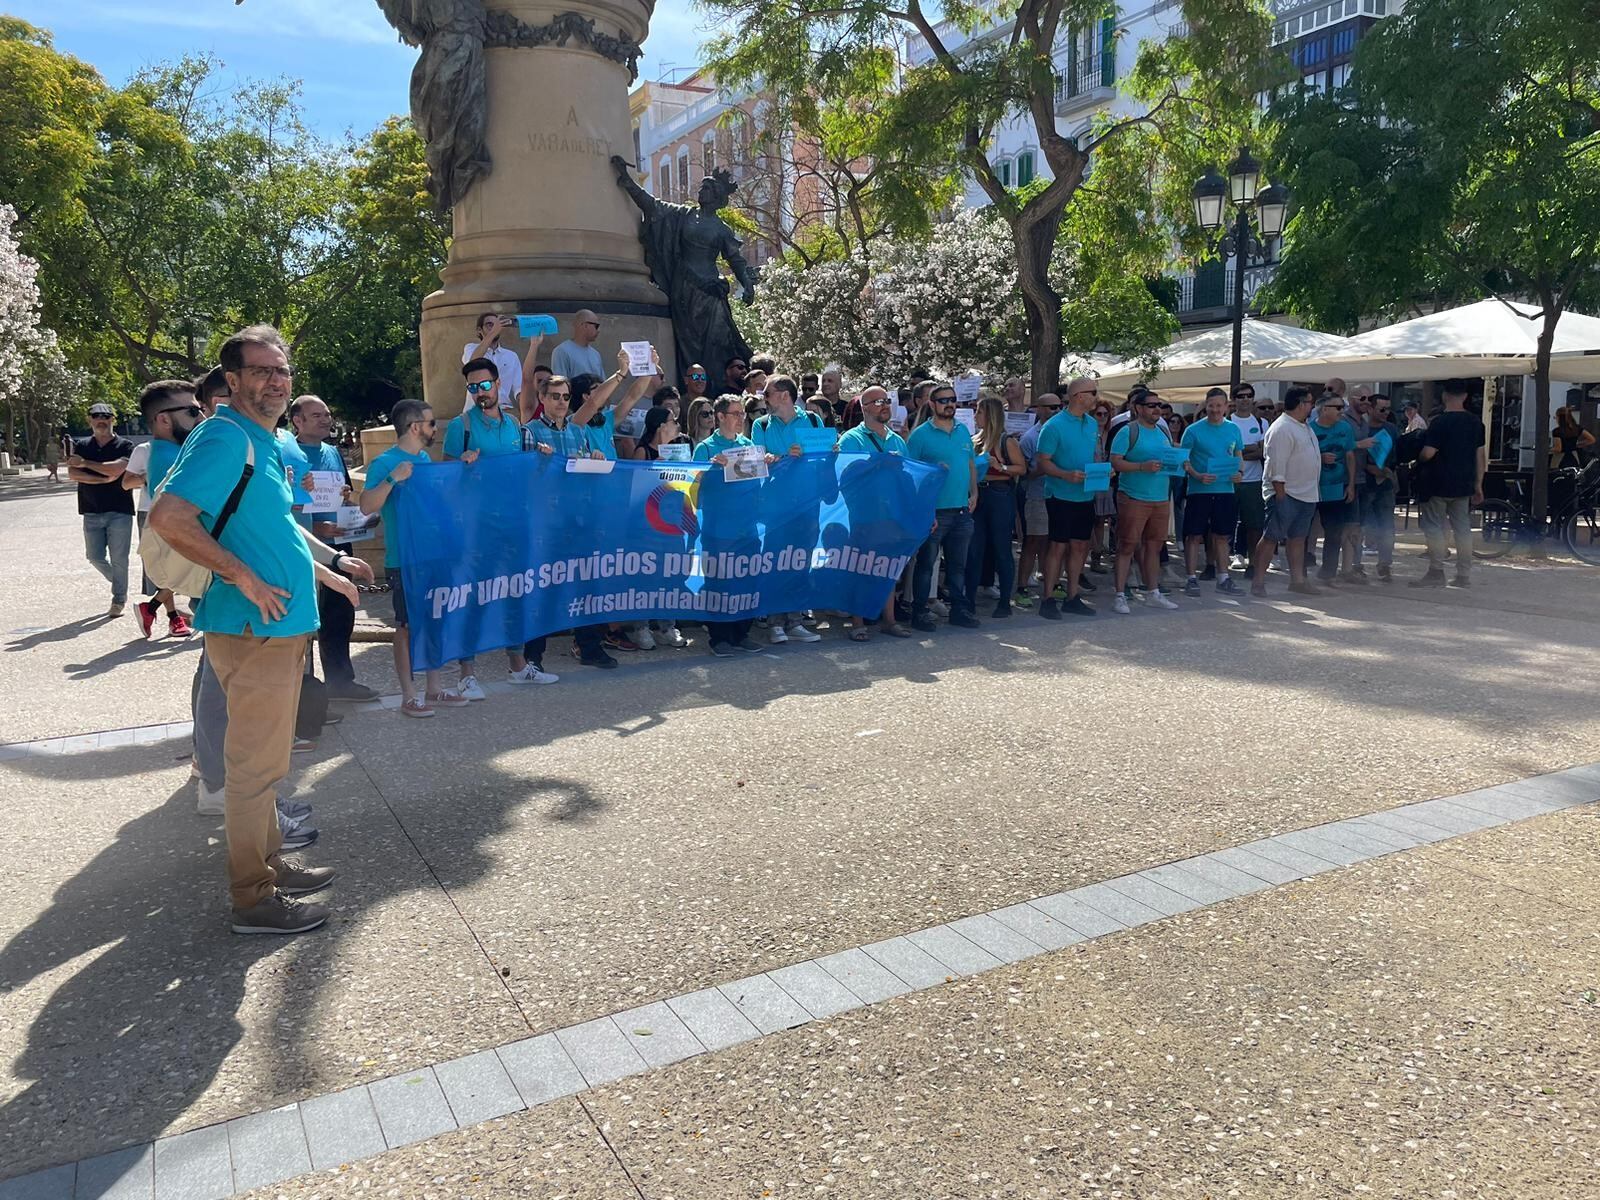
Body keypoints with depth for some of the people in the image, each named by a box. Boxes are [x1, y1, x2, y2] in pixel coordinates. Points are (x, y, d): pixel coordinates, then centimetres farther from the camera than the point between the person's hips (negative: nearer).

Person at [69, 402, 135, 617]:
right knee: (95, 556, 6)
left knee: (118, 559, -2)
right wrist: (103, 479, -13)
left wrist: (85, 463, -9)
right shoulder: (80, 445, 9)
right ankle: (118, 582, 32)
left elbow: (116, 469, -18)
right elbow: (72, 473, -3)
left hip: (119, 511, -4)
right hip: (91, 511, 4)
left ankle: (119, 599, 10)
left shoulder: (125, 446, -1)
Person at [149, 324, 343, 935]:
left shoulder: (264, 442, 15)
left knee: (265, 758, 19)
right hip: (253, 630, -10)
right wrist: (244, 578, -22)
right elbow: (168, 516, -27)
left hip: (281, 626, 10)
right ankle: (253, 898, 10)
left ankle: (269, 862, 33)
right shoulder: (225, 437, -15)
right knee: (255, 764, -1)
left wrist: (322, 572, 27)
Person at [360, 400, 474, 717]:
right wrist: (392, 479, -29)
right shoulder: (385, 462, -11)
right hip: (403, 560, -8)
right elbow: (367, 506, -20)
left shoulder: (425, 459, 12)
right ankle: (409, 696, 8)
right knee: (407, 626, 0)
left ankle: (433, 689, 22)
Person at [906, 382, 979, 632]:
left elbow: (971, 463, 21)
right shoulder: (920, 434, -7)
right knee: (926, 564, 1)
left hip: (962, 511, 6)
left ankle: (959, 609, 24)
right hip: (934, 512, -6)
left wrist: (974, 492, 8)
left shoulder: (963, 431, 12)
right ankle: (919, 611, 9)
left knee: (958, 564, 14)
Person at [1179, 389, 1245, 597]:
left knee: (1222, 535, 11)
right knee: (1194, 535, -2)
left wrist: (1240, 472, -5)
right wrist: (1198, 476, -20)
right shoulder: (1194, 430, -4)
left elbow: (1239, 456, 16)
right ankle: (1191, 578, 4)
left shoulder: (1233, 429, 8)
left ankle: (1223, 577, 18)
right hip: (1199, 491, -4)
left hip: (1225, 491, 4)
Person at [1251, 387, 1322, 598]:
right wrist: (1280, 494, -23)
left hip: (1306, 494, 10)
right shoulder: (1282, 429, -16)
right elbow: (1276, 464, -21)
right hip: (1285, 494, -10)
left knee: (1298, 538, 13)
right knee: (1271, 537, -7)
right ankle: (1258, 581, -4)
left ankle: (1297, 580, 19)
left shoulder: (1304, 427, 16)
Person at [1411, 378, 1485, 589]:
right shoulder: (1475, 422, 7)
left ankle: (1436, 573, -2)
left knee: (1434, 527, 0)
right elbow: (1480, 455, 9)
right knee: (1463, 528, 9)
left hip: (1438, 486, -6)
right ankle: (1464, 575, 12)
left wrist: (1419, 458, 4)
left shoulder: (1440, 422, -14)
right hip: (1463, 485, 6)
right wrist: (1478, 485, 15)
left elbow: (1428, 454, -19)